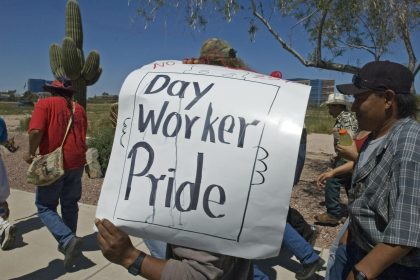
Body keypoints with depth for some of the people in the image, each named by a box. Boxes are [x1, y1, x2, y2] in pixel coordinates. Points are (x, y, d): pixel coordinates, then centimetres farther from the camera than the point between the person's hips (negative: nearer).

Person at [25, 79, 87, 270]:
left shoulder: (45, 104, -5)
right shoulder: (79, 109, 11)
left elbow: (35, 131, -18)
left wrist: (31, 153, -4)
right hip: (76, 163, 5)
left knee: (45, 207, 7)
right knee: (70, 205, 17)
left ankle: (68, 240, -10)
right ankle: (68, 243, 27)